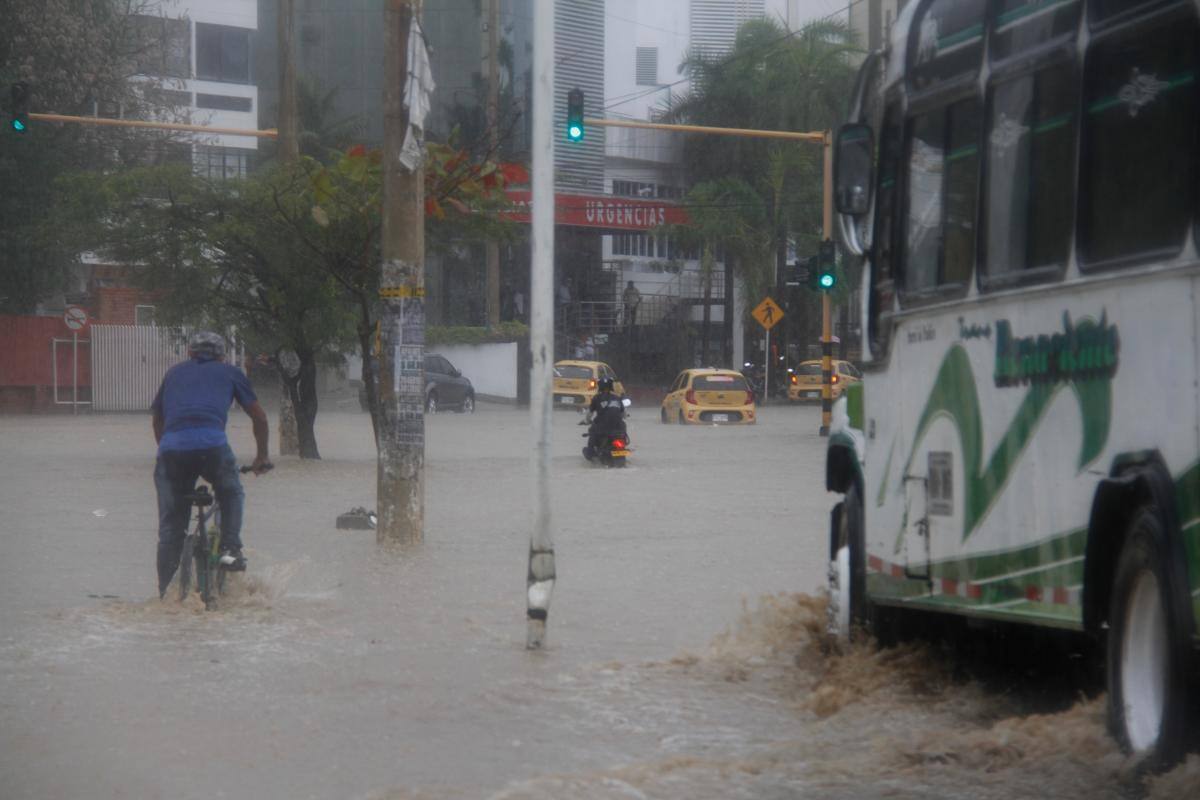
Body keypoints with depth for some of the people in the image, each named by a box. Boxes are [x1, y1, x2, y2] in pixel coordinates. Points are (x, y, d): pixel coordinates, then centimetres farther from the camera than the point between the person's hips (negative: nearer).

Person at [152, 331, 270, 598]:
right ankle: (231, 549, 9)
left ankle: (166, 595, 11)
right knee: (231, 494, 27)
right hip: (212, 445, -2)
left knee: (170, 528, 11)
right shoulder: (230, 372, 25)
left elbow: (158, 419, 37)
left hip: (171, 448, 2)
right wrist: (262, 457, 39)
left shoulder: (174, 373, 31)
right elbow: (259, 417, 27)